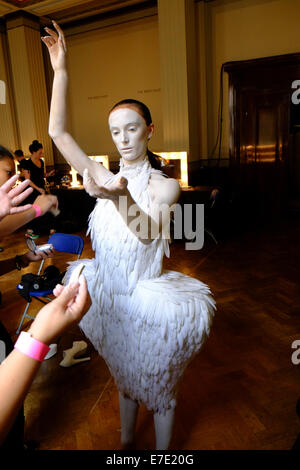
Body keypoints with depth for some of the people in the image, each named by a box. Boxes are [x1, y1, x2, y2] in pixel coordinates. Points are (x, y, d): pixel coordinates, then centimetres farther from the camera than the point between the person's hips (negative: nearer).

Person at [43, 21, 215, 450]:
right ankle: (126, 441, 51)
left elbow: (148, 230, -32)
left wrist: (121, 198, -50)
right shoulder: (104, 177, -2)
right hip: (110, 298, 4)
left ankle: (162, 453, 43)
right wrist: (60, 69, -12)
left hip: (147, 302, -4)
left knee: (158, 387, 16)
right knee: (125, 378, 26)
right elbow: (57, 131, -7)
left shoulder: (166, 185, -13)